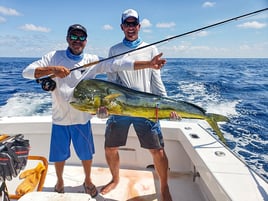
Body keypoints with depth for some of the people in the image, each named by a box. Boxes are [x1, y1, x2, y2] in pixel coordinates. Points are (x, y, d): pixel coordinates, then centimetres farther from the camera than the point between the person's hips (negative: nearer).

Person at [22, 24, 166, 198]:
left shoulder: (93, 61, -5)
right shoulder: (54, 57, -5)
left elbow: (119, 64, -16)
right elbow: (27, 72, -12)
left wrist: (148, 64, -25)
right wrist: (52, 70, -29)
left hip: (82, 118, 0)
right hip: (59, 118, 0)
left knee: (87, 154, 14)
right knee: (59, 154, 16)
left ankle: (88, 181, 43)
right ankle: (60, 181, 46)